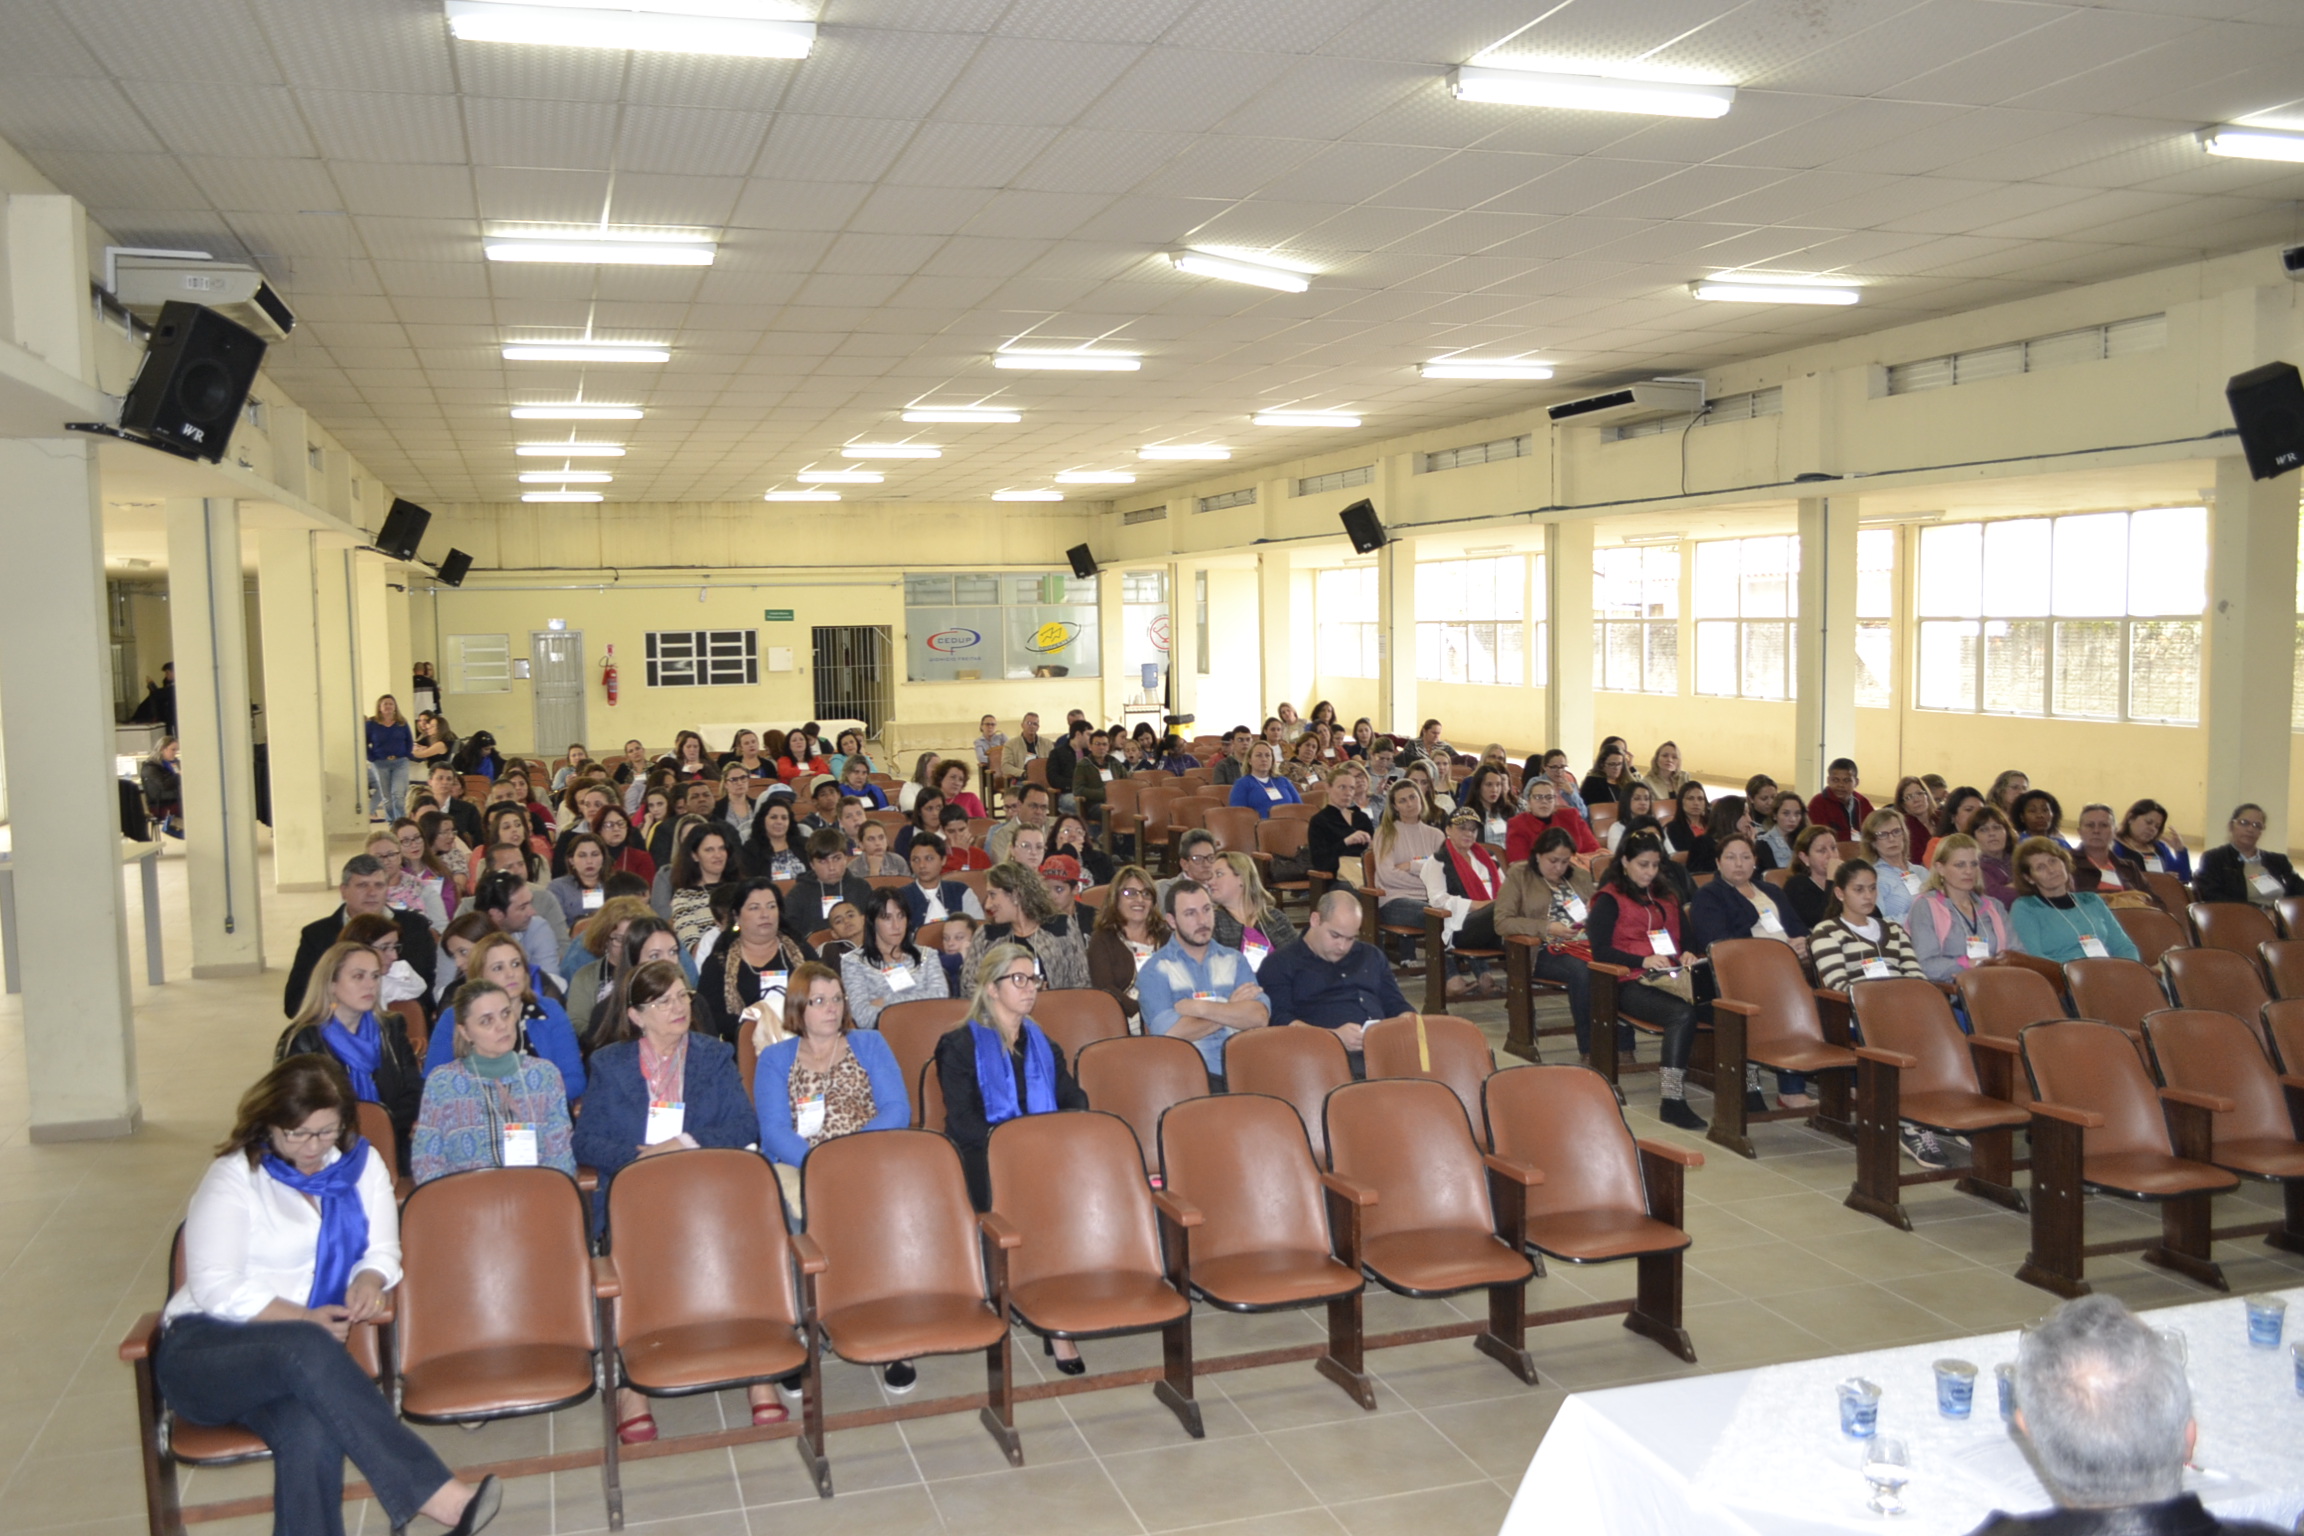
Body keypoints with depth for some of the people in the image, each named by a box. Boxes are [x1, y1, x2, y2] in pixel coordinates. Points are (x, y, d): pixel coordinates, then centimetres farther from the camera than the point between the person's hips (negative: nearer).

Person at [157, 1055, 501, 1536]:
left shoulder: (362, 1164, 12)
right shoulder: (234, 1177, -1)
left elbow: (383, 1251, 12)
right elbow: (217, 1289, -9)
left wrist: (370, 1279, -12)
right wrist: (306, 1320, -16)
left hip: (299, 1356, 3)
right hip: (203, 1350, -3)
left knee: (313, 1434, -35)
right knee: (307, 1348, -38)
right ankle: (436, 1497, -46)